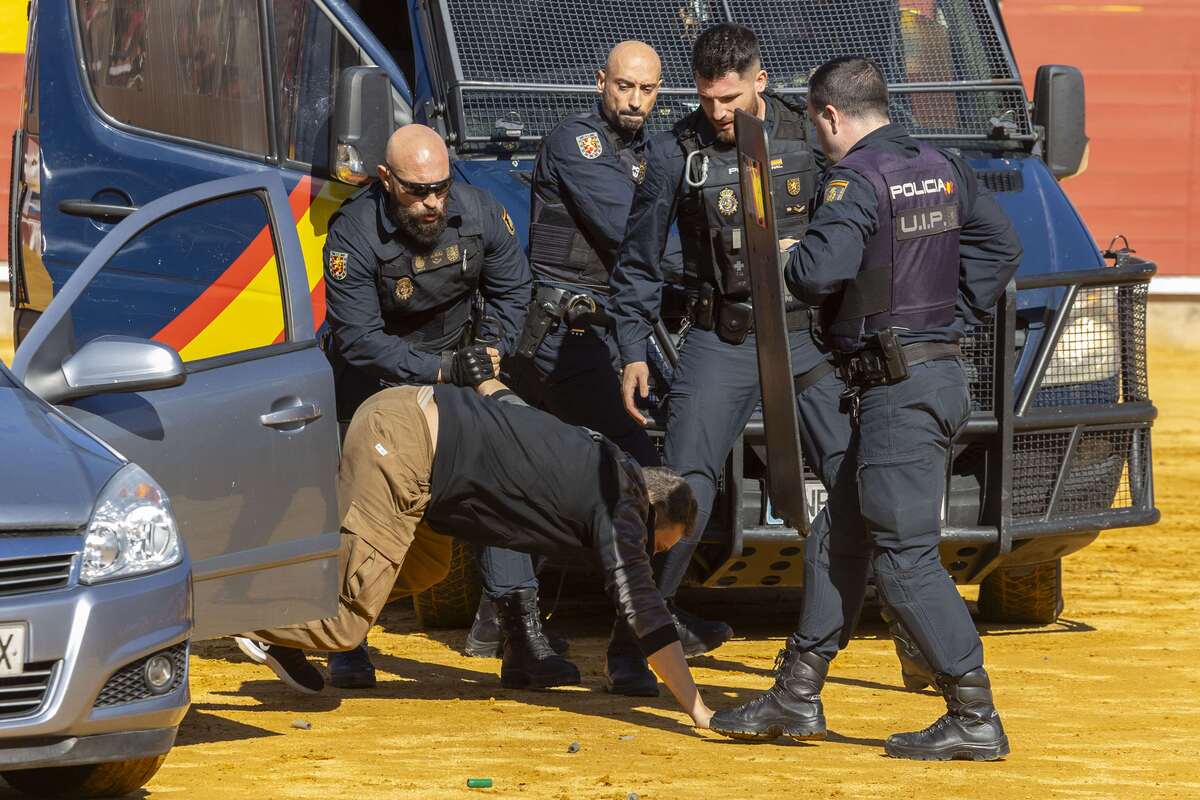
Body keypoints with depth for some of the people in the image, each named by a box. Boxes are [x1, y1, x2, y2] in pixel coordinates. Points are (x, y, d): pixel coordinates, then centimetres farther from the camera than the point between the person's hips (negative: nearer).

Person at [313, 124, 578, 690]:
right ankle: (347, 644, 7)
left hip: (456, 367, 3)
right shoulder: (354, 235, -27)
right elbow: (359, 340, -28)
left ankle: (522, 632, -8)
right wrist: (442, 371, -35)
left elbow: (511, 288, 4)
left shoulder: (479, 213, -15)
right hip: (376, 379, -3)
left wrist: (488, 350, -10)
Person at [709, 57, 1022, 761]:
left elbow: (822, 272, -26)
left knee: (907, 557, -8)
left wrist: (783, 252, -5)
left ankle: (975, 719, -9)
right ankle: (797, 699, 23)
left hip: (899, 389, -10)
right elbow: (1002, 245, 19)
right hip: (939, 373, 10)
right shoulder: (943, 168, 12)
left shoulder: (856, 179, -14)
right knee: (839, 538, 16)